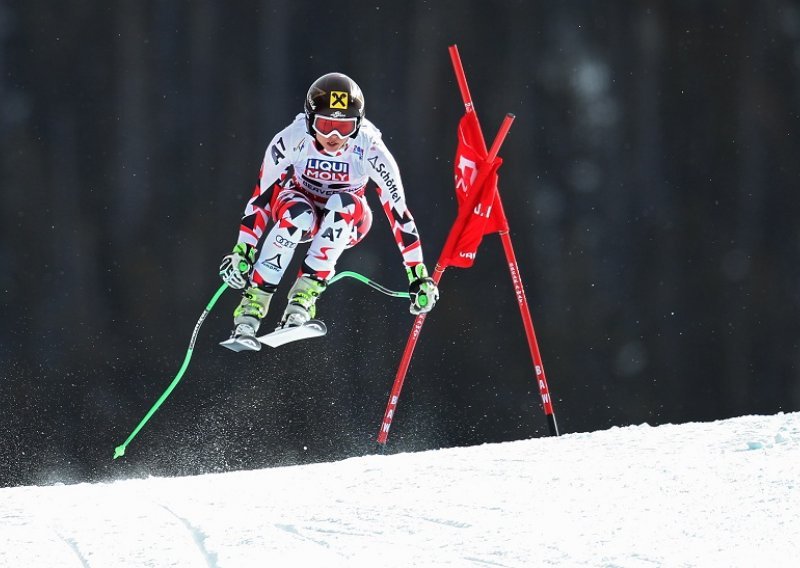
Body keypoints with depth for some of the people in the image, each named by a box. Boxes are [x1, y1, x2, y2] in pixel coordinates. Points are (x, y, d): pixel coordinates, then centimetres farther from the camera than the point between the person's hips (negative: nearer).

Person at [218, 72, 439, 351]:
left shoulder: (369, 149, -28)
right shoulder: (292, 139, -27)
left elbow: (398, 210, -26)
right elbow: (262, 196, -22)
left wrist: (419, 276, -27)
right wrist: (242, 252, -27)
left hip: (347, 223, 0)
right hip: (301, 206, 0)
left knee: (343, 203, -36)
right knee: (298, 214, -37)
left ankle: (304, 296, -38)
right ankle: (251, 309, -36)